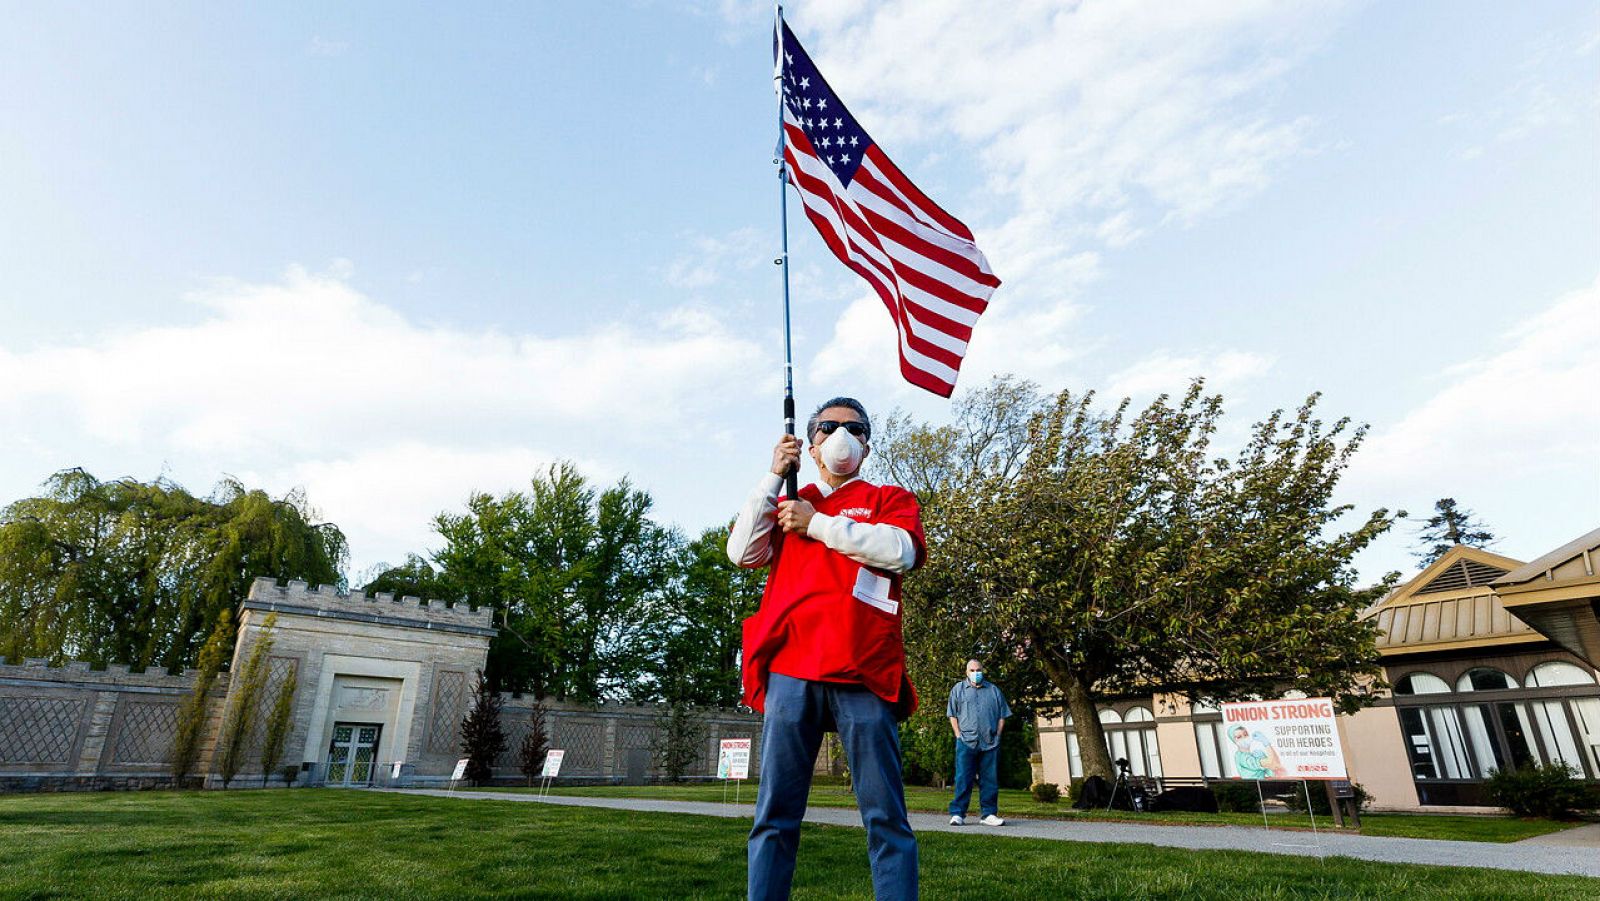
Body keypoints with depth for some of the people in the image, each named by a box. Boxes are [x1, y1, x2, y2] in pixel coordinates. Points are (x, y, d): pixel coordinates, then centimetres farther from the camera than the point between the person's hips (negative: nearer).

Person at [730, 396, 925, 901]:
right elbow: (741, 553, 8)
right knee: (775, 815, 4)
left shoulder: (890, 499, 16)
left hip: (863, 671, -2)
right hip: (791, 669, 2)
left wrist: (817, 524, -2)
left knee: (886, 818, 0)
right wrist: (773, 476, 6)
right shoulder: (785, 507, 23)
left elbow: (900, 551, -5)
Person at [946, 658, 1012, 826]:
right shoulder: (958, 689, 10)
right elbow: (952, 715, 7)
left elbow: (1002, 716, 14)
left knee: (990, 780, 5)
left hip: (990, 743, 2)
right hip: (966, 742, -2)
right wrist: (959, 735, -2)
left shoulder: (994, 690, 15)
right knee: (963, 779, -5)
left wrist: (997, 736, 3)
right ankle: (957, 814, -2)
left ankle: (989, 814, 13)